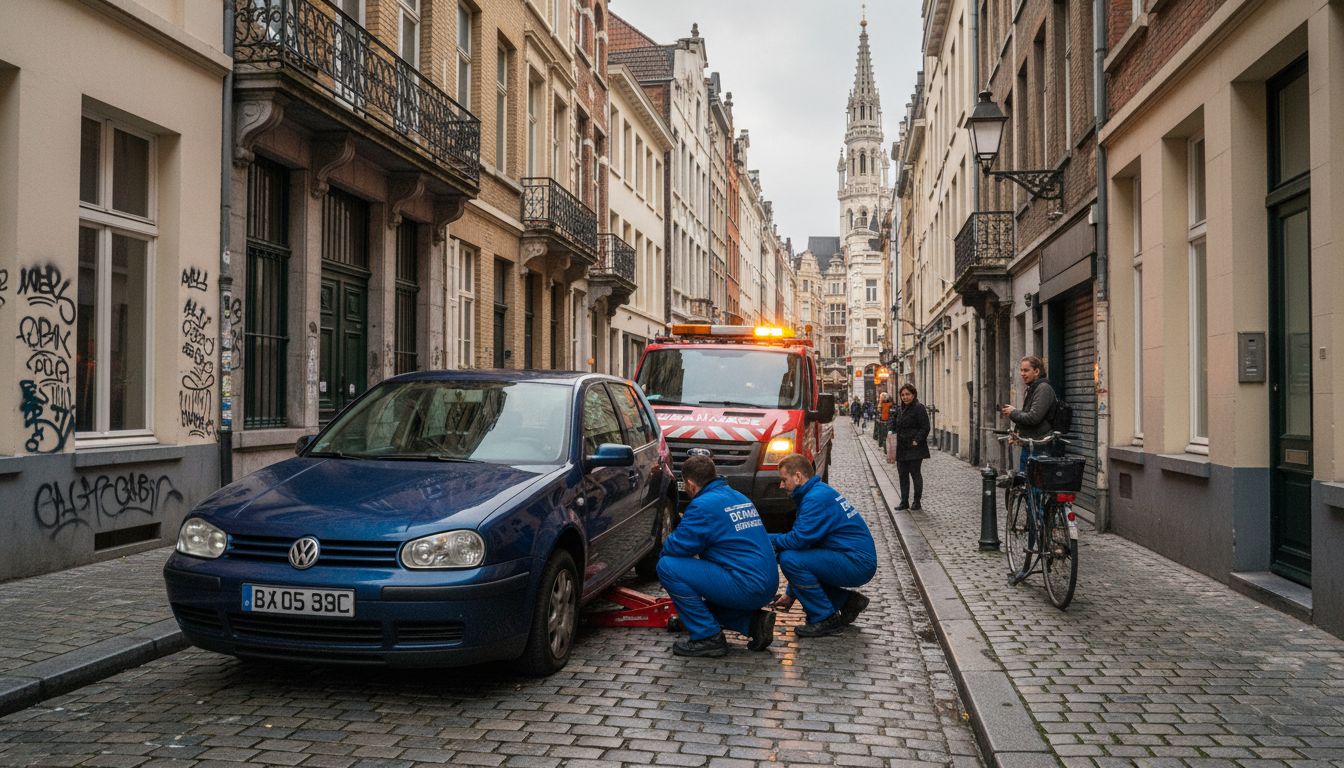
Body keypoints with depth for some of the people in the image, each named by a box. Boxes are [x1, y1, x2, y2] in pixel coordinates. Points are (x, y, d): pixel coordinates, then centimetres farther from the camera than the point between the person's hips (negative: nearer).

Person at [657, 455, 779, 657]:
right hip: (768, 587, 9)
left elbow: (675, 548, -10)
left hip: (745, 586, -9)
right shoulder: (740, 498, 18)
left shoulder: (703, 505, -11)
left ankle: (708, 638, -5)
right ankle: (755, 621, 10)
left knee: (667, 567, -8)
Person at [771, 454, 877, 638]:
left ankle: (825, 620, -10)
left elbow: (799, 539, -25)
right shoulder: (820, 492, 16)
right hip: (859, 562, 10)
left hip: (858, 564, -10)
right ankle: (848, 601, 16)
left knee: (789, 559, -19)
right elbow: (804, 540, 20)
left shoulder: (816, 498, -16)